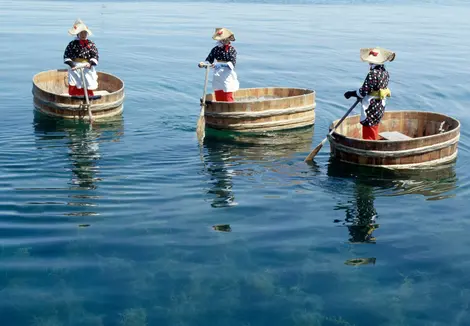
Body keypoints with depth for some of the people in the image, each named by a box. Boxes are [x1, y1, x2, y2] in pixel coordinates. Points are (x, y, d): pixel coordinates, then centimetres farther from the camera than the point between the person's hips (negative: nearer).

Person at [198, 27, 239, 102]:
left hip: (227, 77, -5)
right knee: (219, 100, 10)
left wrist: (220, 64, -32)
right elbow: (209, 60, 2)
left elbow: (232, 63, -19)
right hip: (217, 76, 5)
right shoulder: (216, 49, 5)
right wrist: (202, 64, -21)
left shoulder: (231, 49, -8)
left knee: (228, 100, -2)